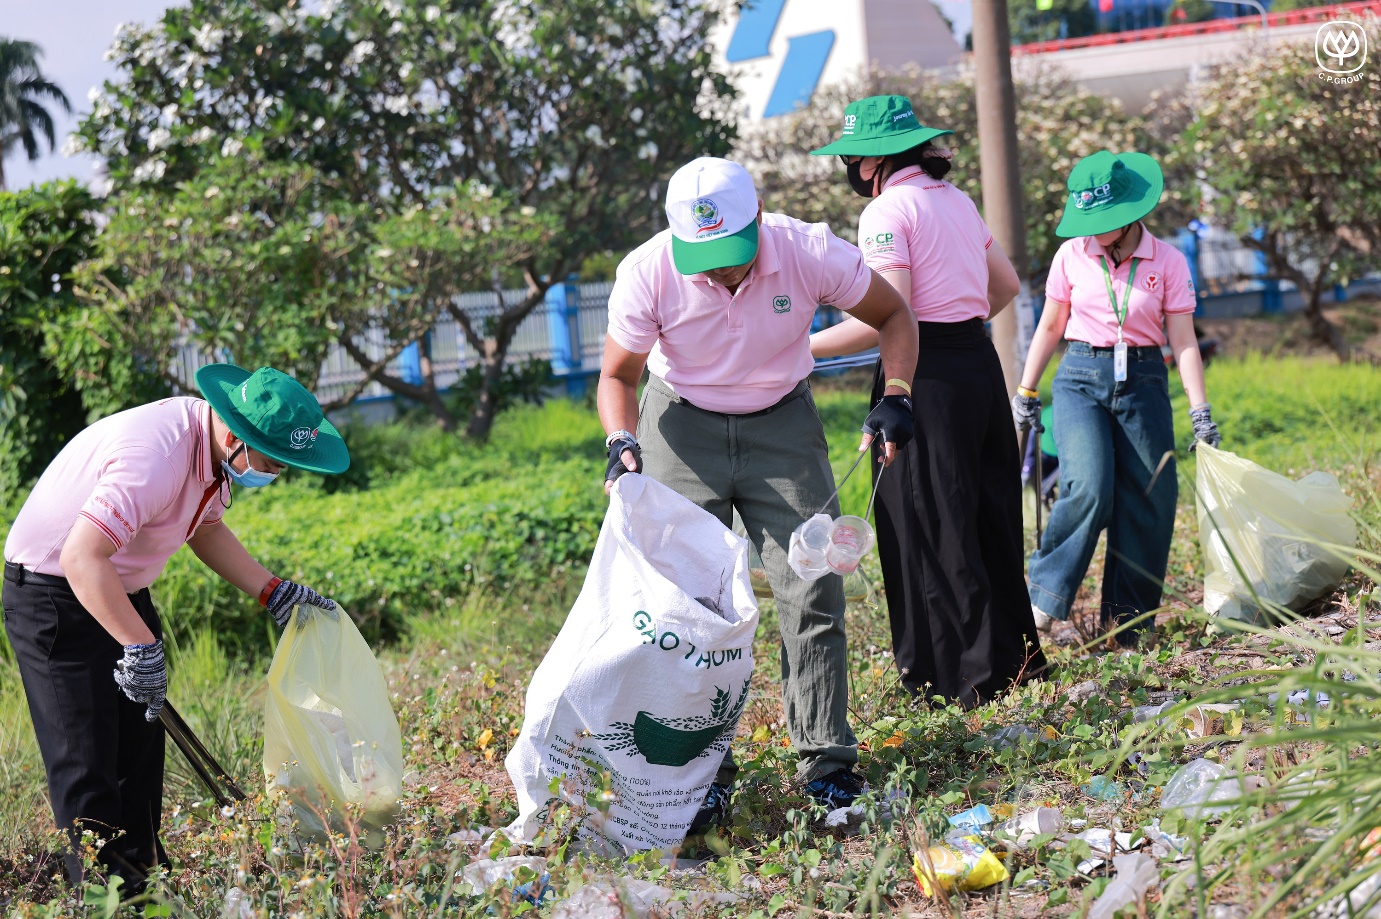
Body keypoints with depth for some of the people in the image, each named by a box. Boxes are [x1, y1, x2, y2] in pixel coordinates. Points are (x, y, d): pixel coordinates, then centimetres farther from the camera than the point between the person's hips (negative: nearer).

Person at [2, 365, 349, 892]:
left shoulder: (216, 449, -3)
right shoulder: (156, 456, -34)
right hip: (55, 594, -9)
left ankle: (143, 870, 20)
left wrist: (274, 593, 10)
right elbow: (80, 559, -40)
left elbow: (205, 530, 17)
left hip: (122, 588, 9)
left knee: (142, 738, 11)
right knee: (86, 756, -9)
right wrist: (141, 648, -42)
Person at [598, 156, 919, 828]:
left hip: (782, 425, 0)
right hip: (682, 427, 0)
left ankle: (826, 761, 2)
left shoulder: (811, 253, -23)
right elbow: (618, 374, -6)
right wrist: (622, 441, -25)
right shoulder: (647, 274, -23)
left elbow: (893, 317, -5)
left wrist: (895, 398, -20)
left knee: (812, 591, -7)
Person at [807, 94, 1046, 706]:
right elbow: (1006, 285, 23)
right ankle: (1014, 651, 25)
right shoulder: (956, 200, 14)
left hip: (926, 377, -8)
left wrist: (802, 348, -15)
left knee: (930, 524, -1)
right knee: (986, 511, 16)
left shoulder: (887, 210, -12)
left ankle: (968, 673, 3)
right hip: (980, 364, 9)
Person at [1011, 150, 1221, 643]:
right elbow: (1050, 328, 12)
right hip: (1081, 379, -1)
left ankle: (1128, 624, 9)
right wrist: (1026, 391, 10)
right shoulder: (1072, 256, 2)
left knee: (1148, 501, -3)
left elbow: (1183, 341, 0)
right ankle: (1044, 599, -9)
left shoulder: (1168, 261, 0)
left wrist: (1200, 412, -6)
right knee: (1089, 488, -22)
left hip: (1143, 381, 1)